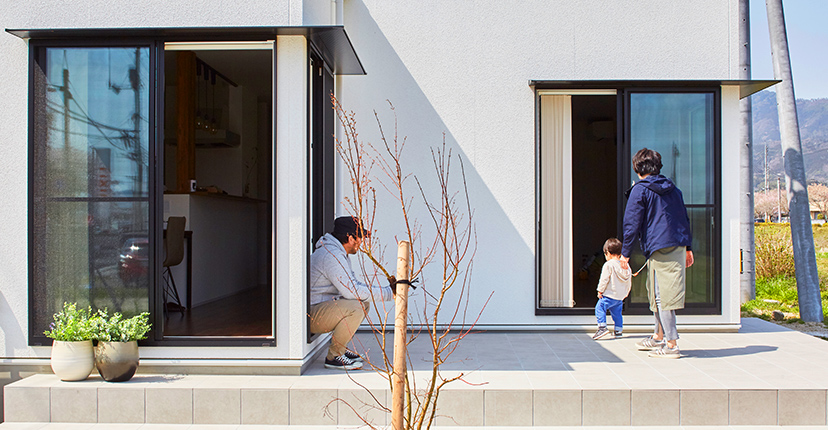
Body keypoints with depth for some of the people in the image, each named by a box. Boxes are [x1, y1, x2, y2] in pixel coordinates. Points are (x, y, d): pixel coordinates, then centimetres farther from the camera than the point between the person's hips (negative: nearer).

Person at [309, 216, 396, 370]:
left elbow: (354, 283, 13)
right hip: (310, 315, -11)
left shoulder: (340, 253, 11)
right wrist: (387, 293, -20)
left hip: (320, 307, 11)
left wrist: (388, 289, 1)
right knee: (355, 308, -28)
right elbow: (351, 291, -27)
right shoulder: (332, 256, -23)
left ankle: (340, 348, 14)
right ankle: (333, 356, -13)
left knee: (363, 303, 12)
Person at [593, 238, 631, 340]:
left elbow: (604, 279, -14)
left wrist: (600, 290, -5)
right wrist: (625, 293, 25)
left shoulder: (608, 265, -13)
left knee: (599, 308, -5)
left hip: (609, 295, -7)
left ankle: (602, 328, -15)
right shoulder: (626, 266, 9)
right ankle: (618, 330, 21)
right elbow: (629, 281, 15)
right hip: (621, 296, 8)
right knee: (617, 312, 18)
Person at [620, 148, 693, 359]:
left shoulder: (640, 190, -5)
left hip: (659, 250, -8)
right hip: (678, 247, 8)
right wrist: (688, 247, 25)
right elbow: (684, 219, 20)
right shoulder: (673, 188, 16)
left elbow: (632, 223, -7)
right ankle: (658, 337, 30)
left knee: (662, 296, -4)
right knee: (657, 293, 19)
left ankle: (671, 345, -4)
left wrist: (625, 252, -1)